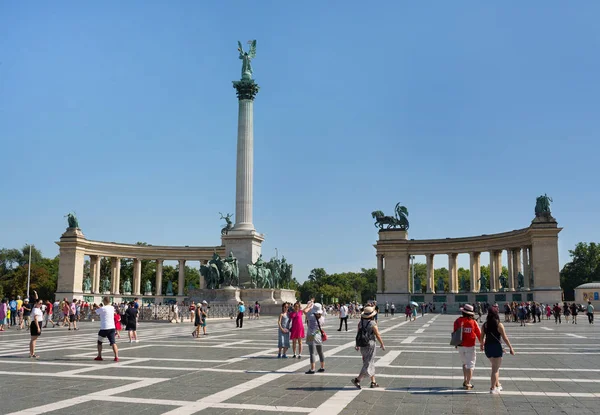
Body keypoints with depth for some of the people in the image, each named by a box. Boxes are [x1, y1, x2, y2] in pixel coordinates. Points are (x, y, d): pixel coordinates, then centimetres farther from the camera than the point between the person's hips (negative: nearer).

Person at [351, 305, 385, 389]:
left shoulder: (360, 322, 0)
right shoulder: (373, 324, -16)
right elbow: (378, 335, -10)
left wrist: (357, 345, 13)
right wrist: (382, 345, 4)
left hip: (362, 345, 7)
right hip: (370, 345, -7)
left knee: (371, 363, 18)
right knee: (368, 364, -1)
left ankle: (373, 382, 23)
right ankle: (357, 379, -11)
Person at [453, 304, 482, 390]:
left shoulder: (458, 321, -4)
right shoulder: (473, 322, -8)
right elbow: (479, 334, -2)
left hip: (460, 346, 3)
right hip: (470, 347, -3)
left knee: (464, 363, 21)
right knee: (470, 364, 5)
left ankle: (465, 381, 19)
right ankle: (468, 384, 3)